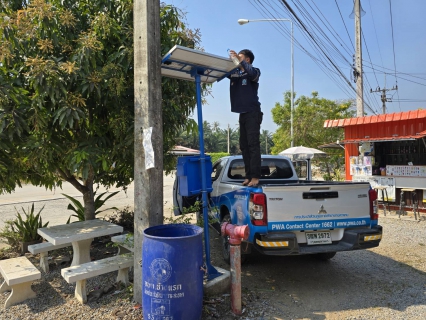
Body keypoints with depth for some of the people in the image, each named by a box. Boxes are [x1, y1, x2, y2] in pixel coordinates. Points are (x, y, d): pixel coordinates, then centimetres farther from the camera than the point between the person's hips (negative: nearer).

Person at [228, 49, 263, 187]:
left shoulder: (254, 71, -1)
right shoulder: (235, 73, 15)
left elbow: (253, 74, -24)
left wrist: (240, 60, -26)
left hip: (253, 113, -7)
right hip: (242, 114, 7)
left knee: (253, 145, -12)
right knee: (244, 146, 3)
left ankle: (255, 176, -13)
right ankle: (248, 176, 6)